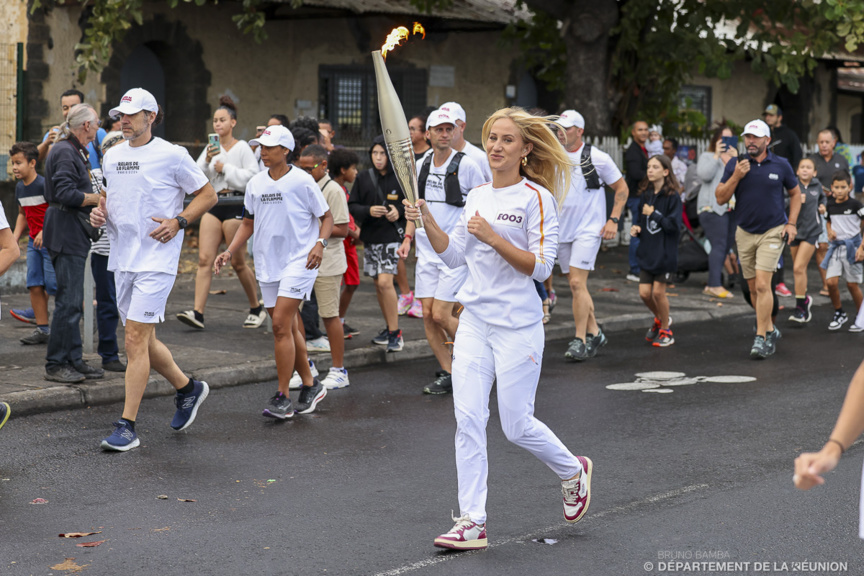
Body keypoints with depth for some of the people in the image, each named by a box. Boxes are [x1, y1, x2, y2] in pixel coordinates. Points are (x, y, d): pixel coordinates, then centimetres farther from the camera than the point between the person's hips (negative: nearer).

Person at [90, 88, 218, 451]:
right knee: (143, 340, 13)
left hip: (156, 259, -7)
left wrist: (178, 222, -13)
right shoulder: (112, 156, 11)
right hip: (122, 258, 7)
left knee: (135, 339, -12)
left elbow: (207, 195, 0)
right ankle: (188, 388, 37)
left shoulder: (172, 155, -7)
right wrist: (100, 212, 4)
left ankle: (127, 427, -9)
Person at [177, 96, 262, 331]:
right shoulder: (211, 148, 13)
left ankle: (256, 308, 19)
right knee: (205, 259, -6)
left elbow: (252, 176, -11)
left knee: (238, 263, 1)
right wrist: (207, 161, -10)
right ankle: (197, 313, -12)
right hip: (213, 205, 5)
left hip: (235, 204, -5)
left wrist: (226, 168, -10)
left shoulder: (242, 148, -2)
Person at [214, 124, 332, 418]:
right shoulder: (255, 184, 8)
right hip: (267, 263, 6)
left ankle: (282, 398, -10)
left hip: (299, 261, -6)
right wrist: (229, 252, 6)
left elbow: (326, 217, -2)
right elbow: (248, 223, 18)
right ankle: (310, 385, 28)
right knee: (288, 329, 11)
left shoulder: (302, 181, -9)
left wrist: (320, 244, -19)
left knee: (281, 324, -15)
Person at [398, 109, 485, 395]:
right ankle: (447, 374, 13)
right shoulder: (421, 166, 10)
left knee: (440, 315, -11)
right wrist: (408, 237, 9)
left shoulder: (466, 165, -7)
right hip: (426, 251, 6)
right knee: (428, 314, 2)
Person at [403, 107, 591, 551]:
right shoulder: (477, 196, 12)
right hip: (474, 319, 6)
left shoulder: (536, 198, -7)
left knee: (517, 426, 1)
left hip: (517, 324, -6)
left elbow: (541, 267, -12)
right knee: (467, 419, -2)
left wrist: (493, 237, -20)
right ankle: (472, 521, 2)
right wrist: (427, 221, 0)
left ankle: (573, 472, 30)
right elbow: (454, 256, 15)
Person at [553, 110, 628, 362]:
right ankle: (594, 333, 23)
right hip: (561, 230, 6)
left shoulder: (597, 157, -7)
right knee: (575, 286, 10)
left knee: (578, 283, -15)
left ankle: (580, 341, -11)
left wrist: (613, 220, -7)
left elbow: (621, 188, 1)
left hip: (588, 230, -6)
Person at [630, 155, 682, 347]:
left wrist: (654, 214, -16)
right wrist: (636, 229, 0)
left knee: (658, 292, -3)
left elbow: (675, 225, -16)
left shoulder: (673, 196, -11)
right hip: (647, 252, 6)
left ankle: (666, 331, 17)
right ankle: (660, 319, 32)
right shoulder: (645, 195, 8)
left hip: (665, 253, -6)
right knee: (644, 293, 3)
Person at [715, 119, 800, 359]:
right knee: (754, 288, 9)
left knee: (762, 285, -15)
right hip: (745, 233, 3)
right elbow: (720, 198, -3)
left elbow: (795, 193, 12)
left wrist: (791, 223, 1)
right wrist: (736, 177, -17)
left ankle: (761, 338, -11)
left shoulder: (781, 165, -2)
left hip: (772, 232, -3)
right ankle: (770, 330, 28)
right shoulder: (735, 165, 0)